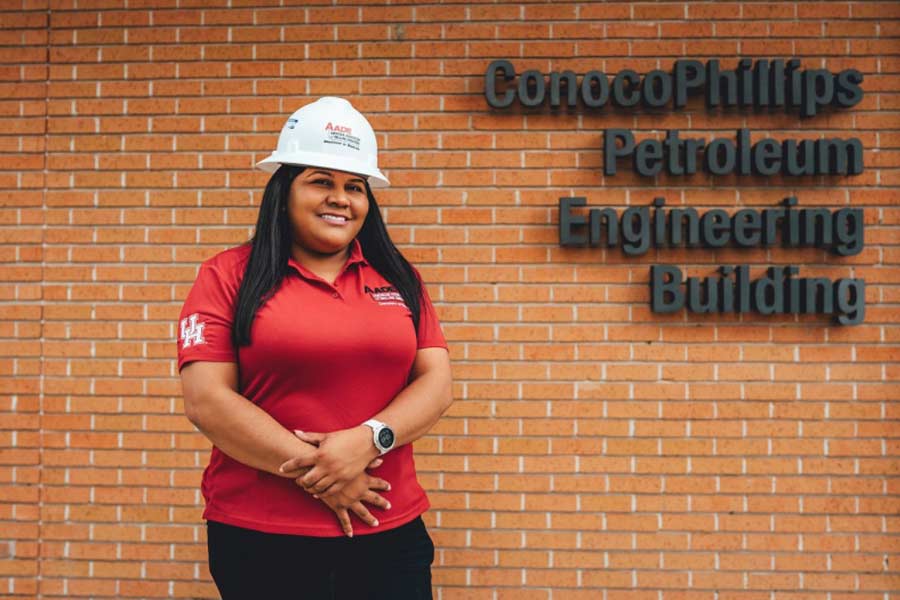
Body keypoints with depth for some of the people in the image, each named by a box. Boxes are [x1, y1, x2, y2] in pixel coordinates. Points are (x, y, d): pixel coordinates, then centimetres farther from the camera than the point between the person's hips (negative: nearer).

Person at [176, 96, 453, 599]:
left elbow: (437, 383, 2)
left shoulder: (399, 278, 8)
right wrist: (312, 468, -14)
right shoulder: (229, 276, -1)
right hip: (260, 538, -2)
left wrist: (369, 439, -16)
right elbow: (206, 400, -9)